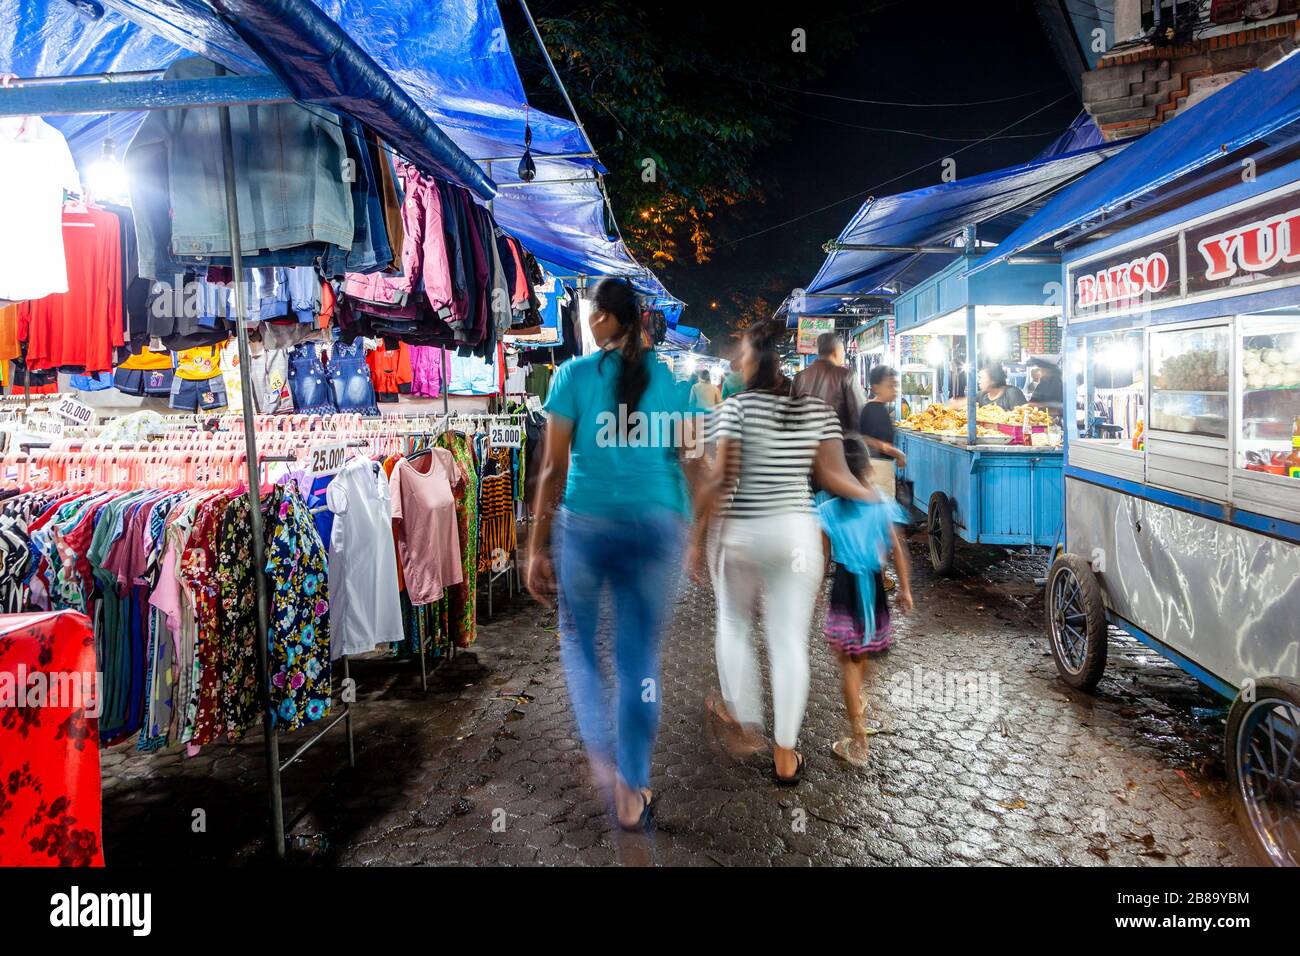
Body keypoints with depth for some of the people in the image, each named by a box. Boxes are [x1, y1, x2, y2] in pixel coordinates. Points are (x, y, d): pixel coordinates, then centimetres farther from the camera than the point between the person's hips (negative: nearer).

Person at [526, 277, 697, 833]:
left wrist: (537, 547, -1)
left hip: (588, 520, -1)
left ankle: (601, 753, 14)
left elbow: (555, 468, -5)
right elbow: (682, 460, 6)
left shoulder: (574, 375, -1)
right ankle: (632, 793, 17)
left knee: (577, 637, 23)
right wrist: (684, 532, 17)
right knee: (640, 657, 9)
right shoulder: (666, 377, 6)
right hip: (656, 523, 2)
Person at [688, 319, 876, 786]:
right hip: (797, 532, 2)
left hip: (739, 532, -2)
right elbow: (834, 476, -2)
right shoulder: (820, 409, 1)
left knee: (734, 623, 20)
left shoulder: (737, 406, -9)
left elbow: (720, 480, -12)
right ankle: (785, 755, 13)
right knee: (791, 640, 6)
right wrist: (875, 498, 16)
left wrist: (697, 538, -5)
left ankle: (744, 721, 27)